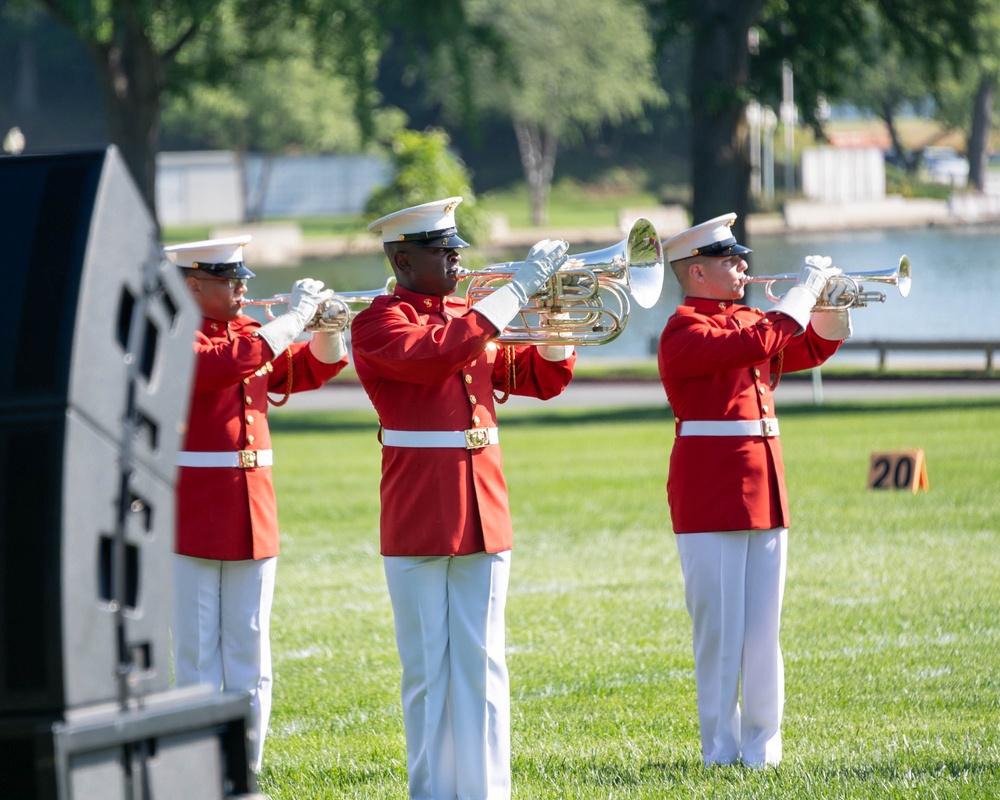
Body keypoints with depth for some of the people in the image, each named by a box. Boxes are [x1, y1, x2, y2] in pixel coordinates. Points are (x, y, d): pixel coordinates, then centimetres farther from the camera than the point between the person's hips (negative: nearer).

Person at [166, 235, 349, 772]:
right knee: (199, 664, -2)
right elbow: (223, 364, -26)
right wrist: (294, 318, -20)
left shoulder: (251, 333, 14)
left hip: (253, 520, 7)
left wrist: (327, 324, 2)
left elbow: (314, 368, 23)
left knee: (251, 662, 8)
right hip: (193, 521, -7)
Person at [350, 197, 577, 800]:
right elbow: (434, 355, -24)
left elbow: (546, 376, 19)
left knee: (482, 665, 4)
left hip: (483, 517, 5)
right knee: (428, 670, 0)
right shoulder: (378, 324, -5)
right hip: (418, 520, -5)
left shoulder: (471, 319, 15)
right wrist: (519, 289, -22)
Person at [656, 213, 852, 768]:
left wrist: (832, 300, 8)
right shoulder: (684, 331, -10)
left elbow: (815, 347, 26)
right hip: (711, 497, -8)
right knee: (720, 628, -4)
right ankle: (721, 747, 1)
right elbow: (759, 342, -23)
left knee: (763, 628, 7)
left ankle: (762, 743, 11)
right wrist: (804, 287, -14)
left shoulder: (744, 320, 17)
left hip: (763, 493, 8)